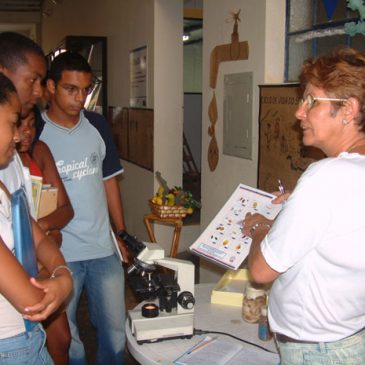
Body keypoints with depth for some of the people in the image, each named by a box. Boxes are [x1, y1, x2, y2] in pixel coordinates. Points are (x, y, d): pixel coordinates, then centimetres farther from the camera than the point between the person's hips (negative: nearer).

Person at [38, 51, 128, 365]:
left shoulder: (97, 125, 4)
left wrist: (122, 234, 10)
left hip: (104, 249, 4)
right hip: (58, 254, -3)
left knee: (115, 330, 12)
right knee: (64, 334, 10)